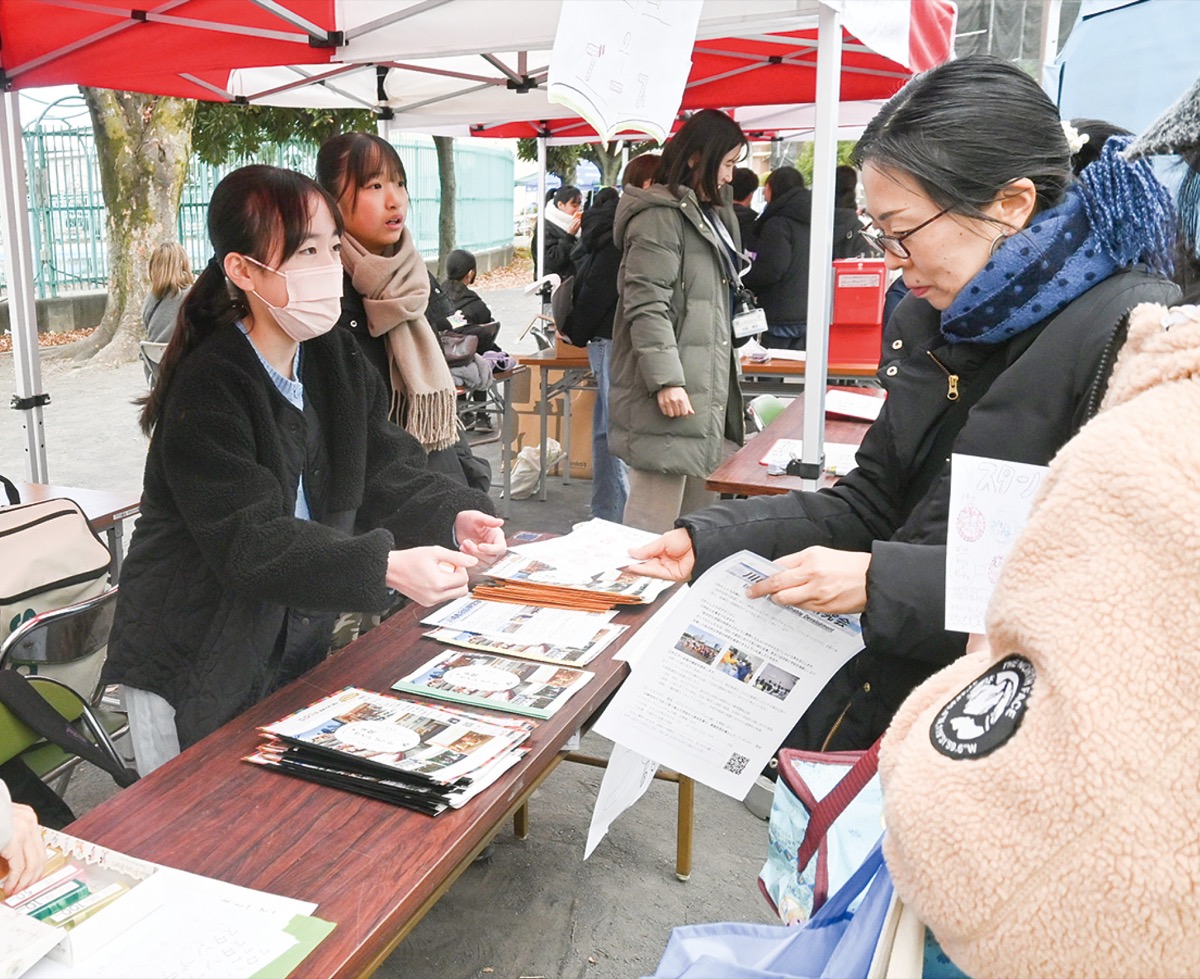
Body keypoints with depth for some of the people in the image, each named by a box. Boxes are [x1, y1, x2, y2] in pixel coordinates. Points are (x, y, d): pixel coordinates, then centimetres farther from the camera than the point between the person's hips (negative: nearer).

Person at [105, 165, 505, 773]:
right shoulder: (208, 388, -24)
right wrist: (387, 567, -43)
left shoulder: (335, 357, -1)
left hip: (295, 646, 7)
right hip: (191, 667, -6)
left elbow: (385, 468, -4)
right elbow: (251, 541, -31)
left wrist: (454, 516, -24)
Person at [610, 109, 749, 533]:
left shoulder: (708, 214, 22)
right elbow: (646, 305, -18)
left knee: (703, 507, 15)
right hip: (672, 396, -10)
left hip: (709, 393, 10)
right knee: (654, 518, -7)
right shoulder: (660, 215, -10)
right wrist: (665, 380, -23)